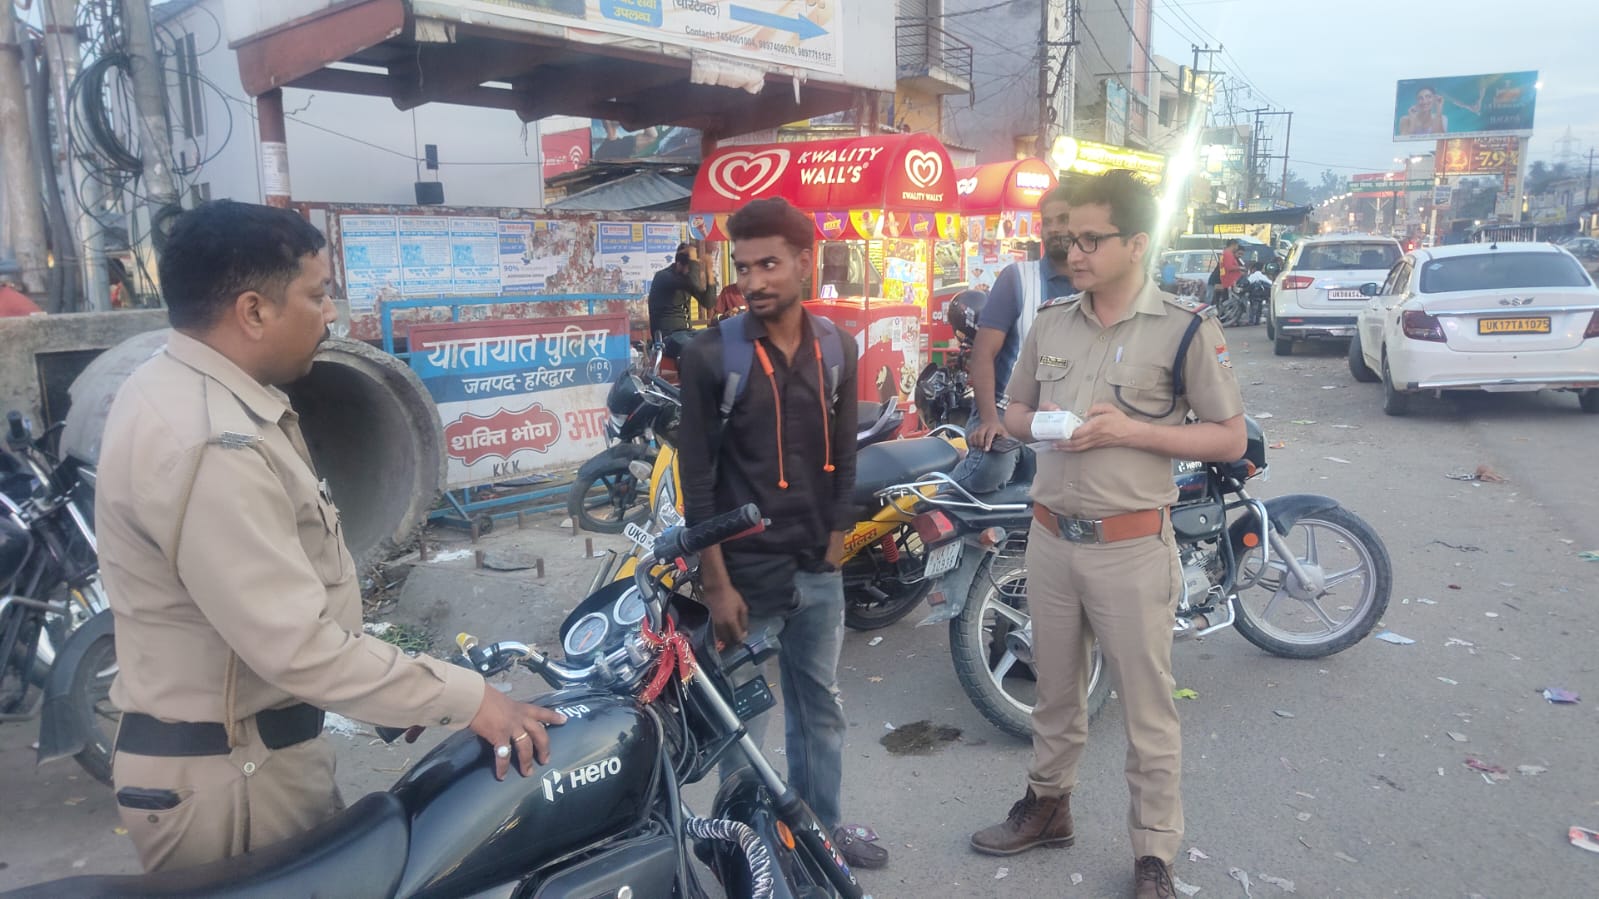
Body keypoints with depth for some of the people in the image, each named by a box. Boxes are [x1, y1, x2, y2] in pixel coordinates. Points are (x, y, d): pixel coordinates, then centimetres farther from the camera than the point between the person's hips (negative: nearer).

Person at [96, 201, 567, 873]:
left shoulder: (180, 387, 6)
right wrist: (467, 699, -25)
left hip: (244, 749, 10)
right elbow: (297, 646, -31)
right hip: (232, 775, -10)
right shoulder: (210, 447, -29)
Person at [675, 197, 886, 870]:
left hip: (818, 572, 5)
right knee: (742, 724, 8)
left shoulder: (837, 349, 4)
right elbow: (697, 480, -10)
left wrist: (835, 545, 7)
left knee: (820, 709, 19)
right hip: (745, 571, -4)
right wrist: (716, 584, -12)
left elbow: (842, 457, 10)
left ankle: (820, 827, 37)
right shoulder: (709, 354, -10)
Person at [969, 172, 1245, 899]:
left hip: (1130, 547, -4)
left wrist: (1130, 430, -19)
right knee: (1055, 691, 20)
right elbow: (1014, 410, 16)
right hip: (1050, 537, 5)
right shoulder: (1050, 321, 6)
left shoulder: (1186, 328, -9)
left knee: (1147, 709, 7)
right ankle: (1049, 804, 39)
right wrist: (1039, 426, -8)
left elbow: (1231, 438, -7)